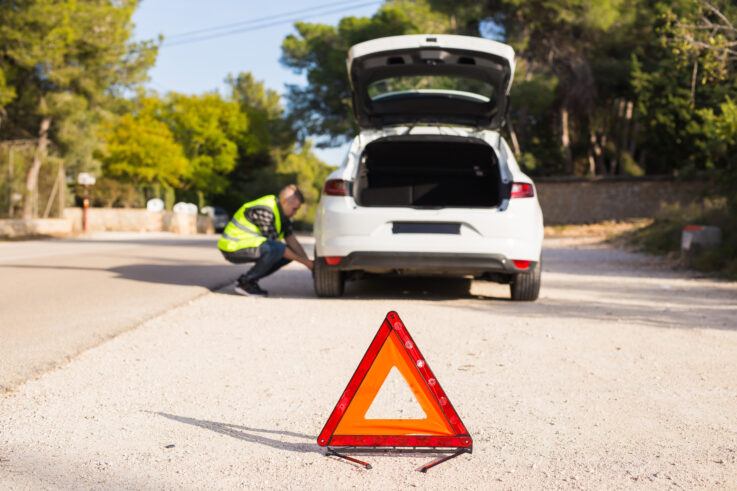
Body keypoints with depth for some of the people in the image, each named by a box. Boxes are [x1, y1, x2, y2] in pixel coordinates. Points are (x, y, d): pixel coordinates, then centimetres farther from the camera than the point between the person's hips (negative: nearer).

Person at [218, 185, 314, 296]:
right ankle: (245, 282, -15)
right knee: (278, 249, -32)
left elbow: (292, 240, 5)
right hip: (233, 246, -10)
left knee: (290, 252, 2)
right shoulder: (265, 211, -24)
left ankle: (250, 279, 4)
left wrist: (308, 263, -7)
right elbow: (275, 243, -23)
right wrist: (304, 261, -20)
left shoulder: (283, 212, 6)